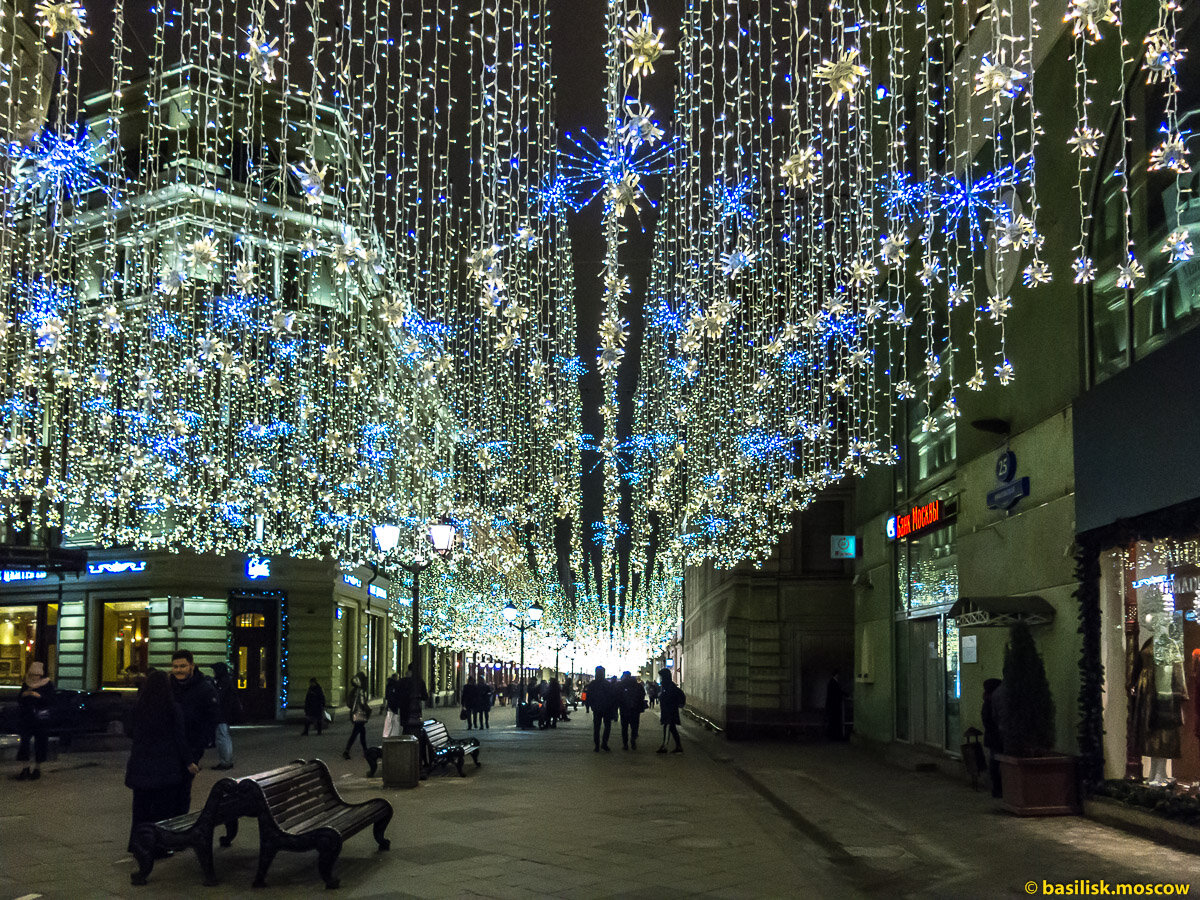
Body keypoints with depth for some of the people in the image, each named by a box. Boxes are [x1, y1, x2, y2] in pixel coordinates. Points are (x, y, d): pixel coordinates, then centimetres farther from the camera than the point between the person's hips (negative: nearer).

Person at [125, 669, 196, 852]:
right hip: (165, 765, -3)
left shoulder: (138, 707, 0)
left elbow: (131, 732, 9)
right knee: (163, 806, 6)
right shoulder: (173, 708, -9)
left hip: (141, 764, 3)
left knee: (141, 805, 12)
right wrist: (189, 762, -3)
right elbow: (180, 738, -9)